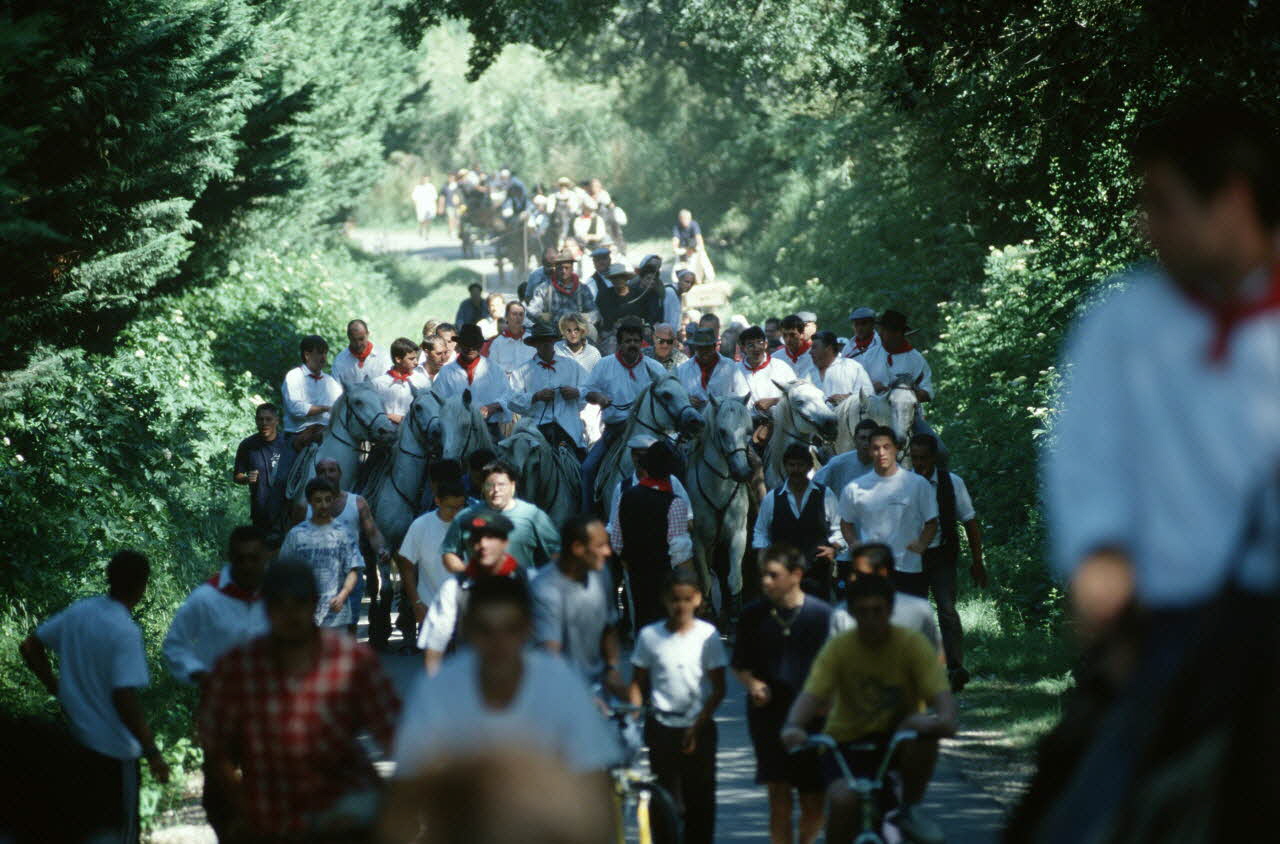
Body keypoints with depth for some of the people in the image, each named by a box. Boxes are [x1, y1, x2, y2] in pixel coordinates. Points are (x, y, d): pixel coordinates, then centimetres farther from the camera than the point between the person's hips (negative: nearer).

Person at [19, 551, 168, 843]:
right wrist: (153, 753, -21)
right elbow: (125, 699, -26)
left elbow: (30, 647, 10)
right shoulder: (126, 633, -21)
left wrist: (57, 689, 16)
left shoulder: (78, 611, 1)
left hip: (73, 742, 7)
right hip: (113, 749, -7)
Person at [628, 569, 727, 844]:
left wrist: (697, 726, -8)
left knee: (700, 801, 4)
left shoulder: (708, 635, -2)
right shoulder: (649, 636, 1)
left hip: (698, 728, 0)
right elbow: (638, 683, 7)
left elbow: (718, 689, 0)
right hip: (662, 727, 0)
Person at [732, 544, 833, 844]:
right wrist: (752, 684, -7)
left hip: (812, 716, -1)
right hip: (769, 715, 1)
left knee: (814, 802, 4)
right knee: (779, 797, -7)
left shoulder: (822, 614, -3)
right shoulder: (754, 615, 3)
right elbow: (740, 665, 13)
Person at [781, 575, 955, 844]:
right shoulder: (838, 648, -11)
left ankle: (910, 810, -9)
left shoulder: (912, 644, -12)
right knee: (842, 799, -30)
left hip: (896, 736, 1)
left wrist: (945, 720, -46)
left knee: (923, 735, -34)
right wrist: (793, 726, -44)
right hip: (847, 740, -1)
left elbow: (940, 693, -22)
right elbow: (812, 694, -22)